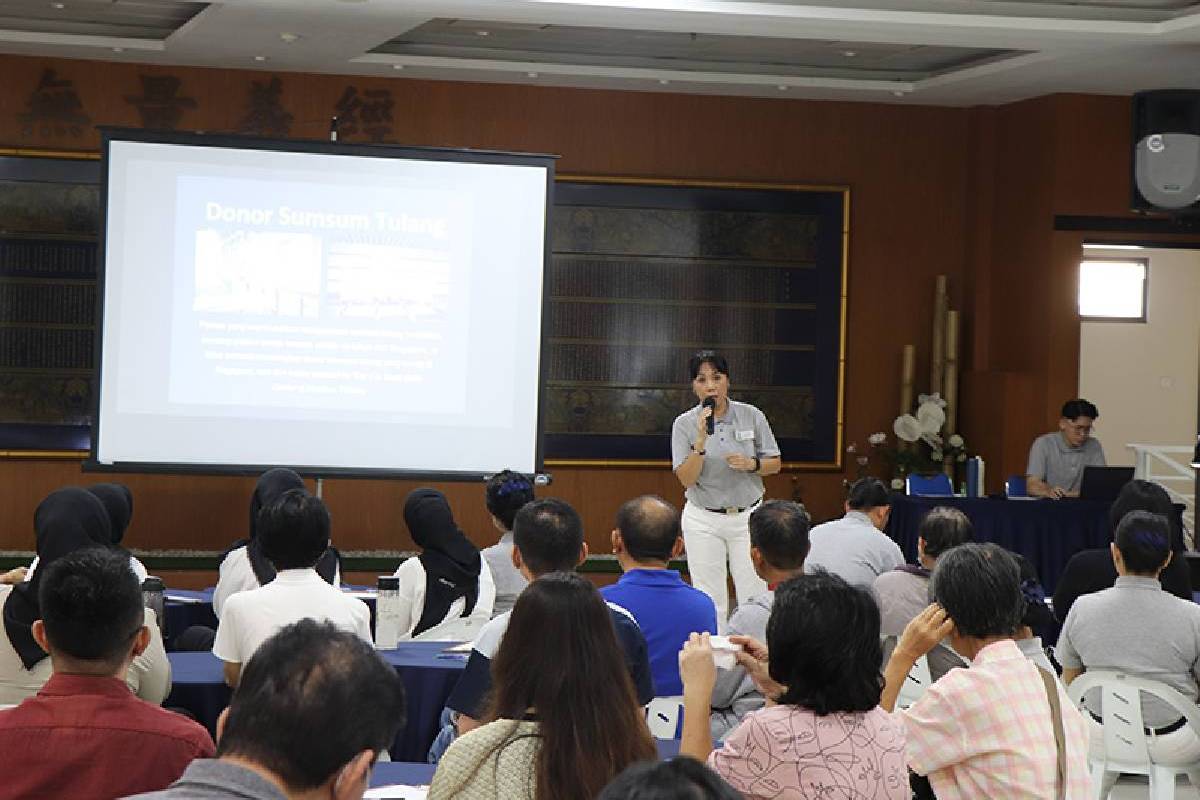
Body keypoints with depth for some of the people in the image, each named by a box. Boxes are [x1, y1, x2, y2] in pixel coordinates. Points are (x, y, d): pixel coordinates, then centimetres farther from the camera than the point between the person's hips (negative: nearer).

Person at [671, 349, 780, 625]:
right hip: (704, 520, -1)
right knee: (710, 603, 2)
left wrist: (752, 464, -15)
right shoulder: (684, 424, -5)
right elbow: (686, 479, -11)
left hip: (747, 516, 1)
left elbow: (775, 464, 5)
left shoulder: (752, 416, -2)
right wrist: (701, 440, -24)